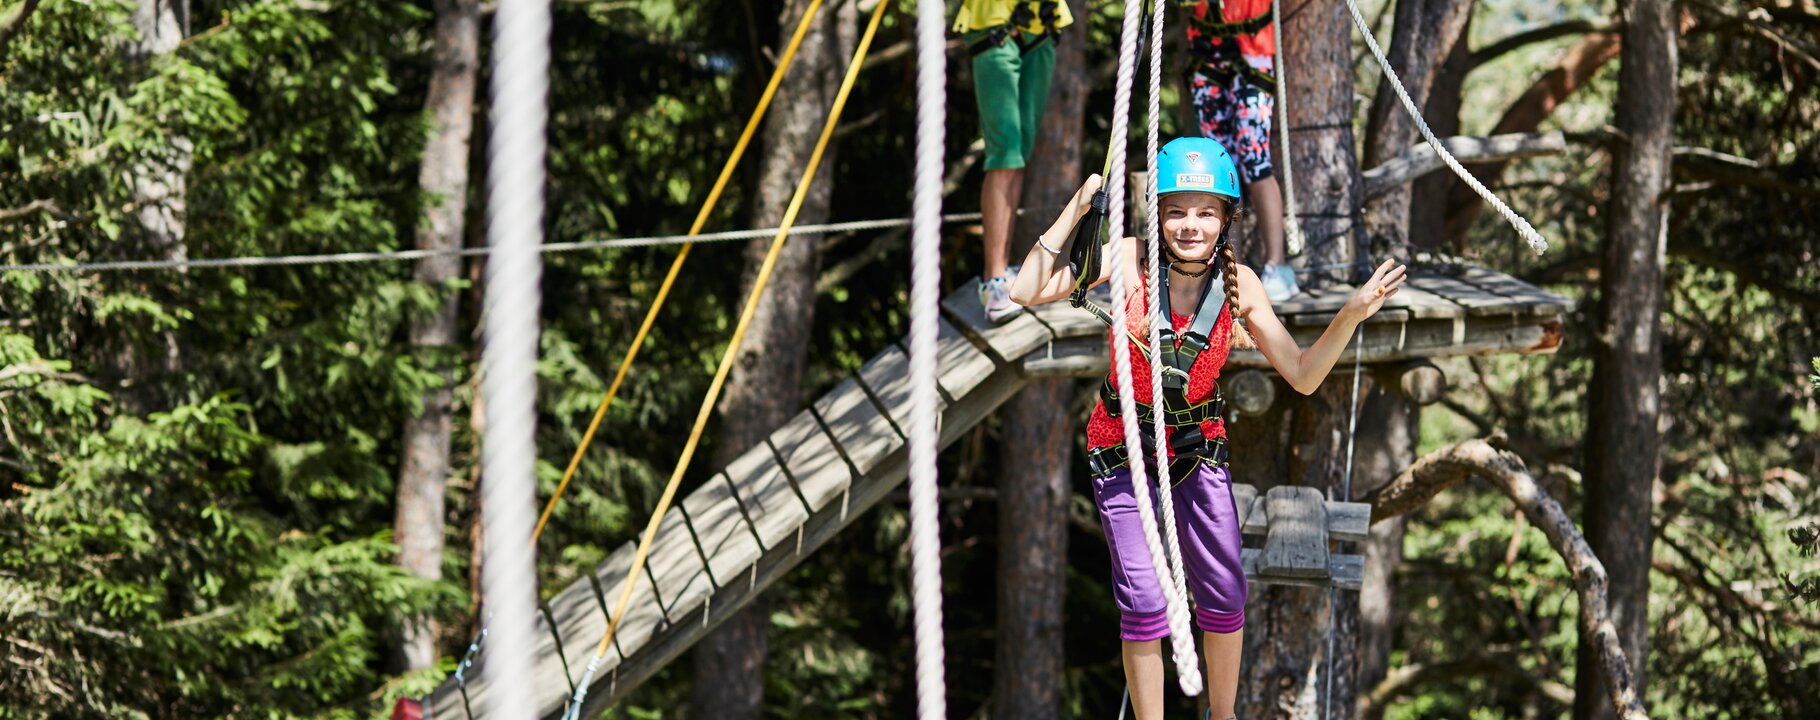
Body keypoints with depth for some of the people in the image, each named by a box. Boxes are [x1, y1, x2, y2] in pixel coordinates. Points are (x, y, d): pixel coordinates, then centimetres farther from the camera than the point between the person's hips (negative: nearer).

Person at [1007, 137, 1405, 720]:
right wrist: (1075, 212, -26)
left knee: (1224, 596, 3)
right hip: (1124, 446, -2)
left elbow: (1303, 376, -7)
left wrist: (1352, 314, -20)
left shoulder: (1237, 283, -10)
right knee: (1144, 602, -8)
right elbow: (1027, 292, -23)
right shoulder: (1132, 260, -17)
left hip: (1199, 446, 2)